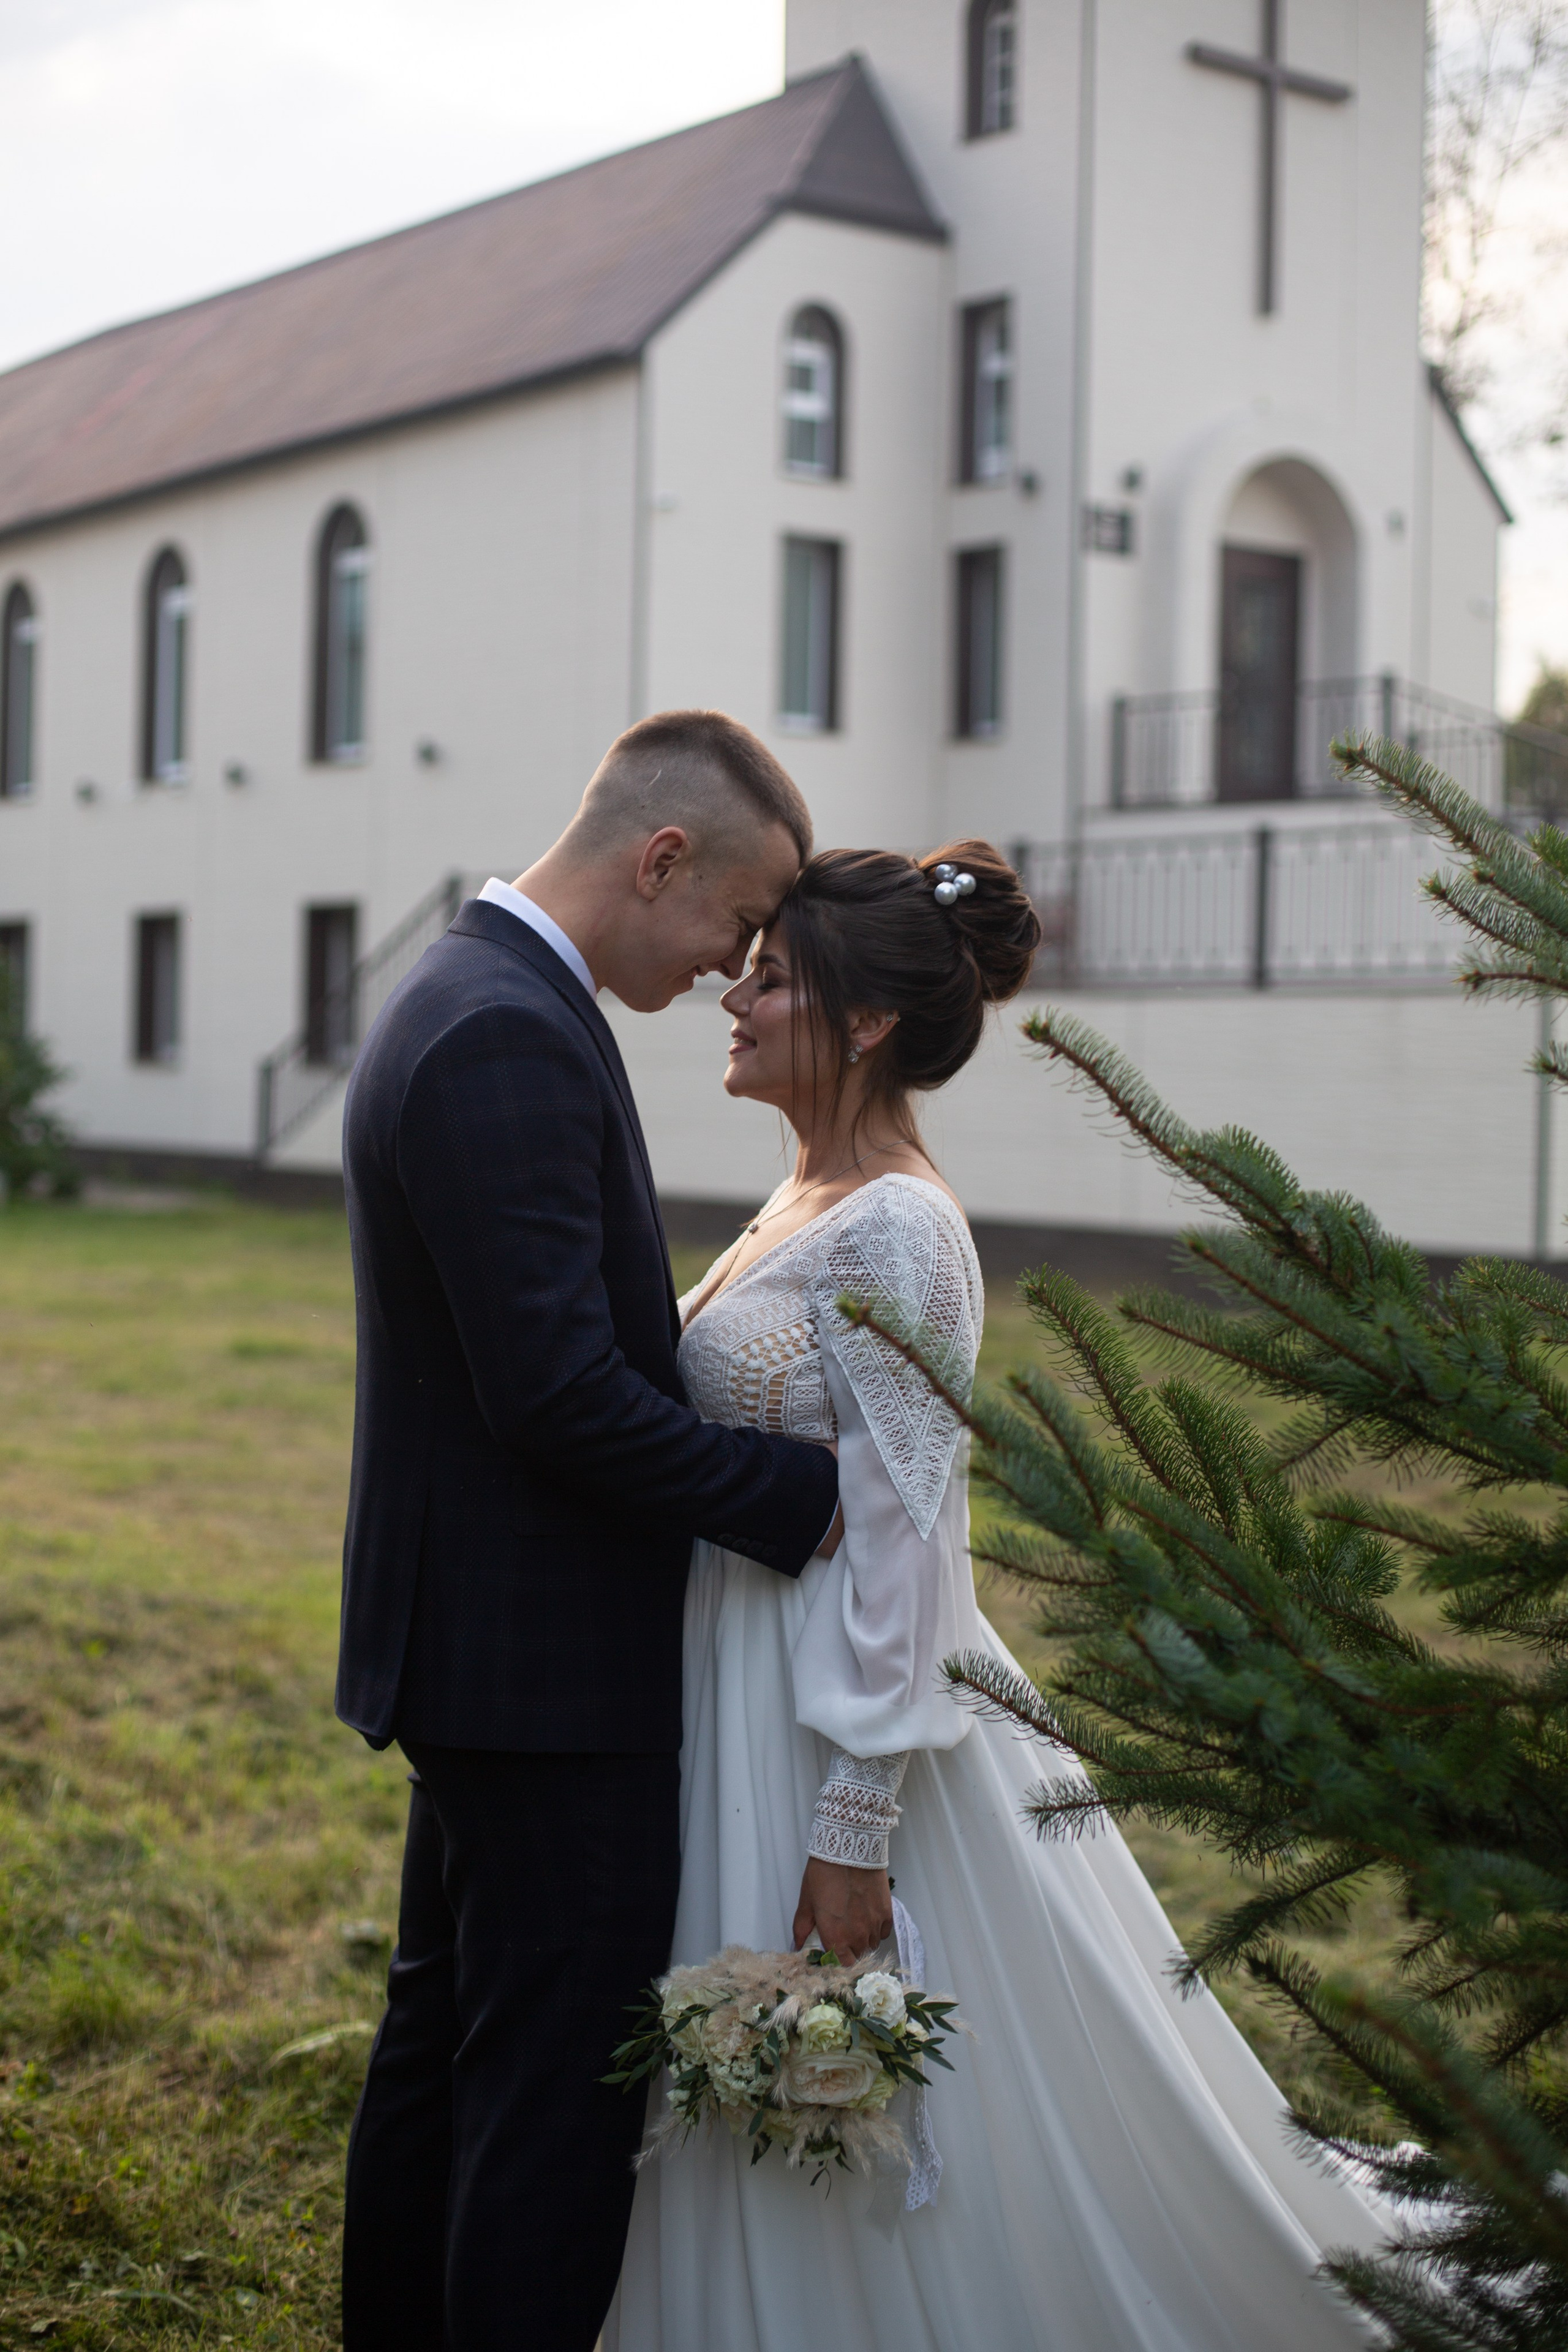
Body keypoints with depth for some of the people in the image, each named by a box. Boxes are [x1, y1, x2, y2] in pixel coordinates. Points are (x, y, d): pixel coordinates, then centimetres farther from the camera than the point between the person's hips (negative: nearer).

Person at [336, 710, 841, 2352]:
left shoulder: (465, 997, 12)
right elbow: (562, 1395, -25)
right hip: (546, 1664, -11)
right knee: (560, 2086, -1)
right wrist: (801, 1496, -16)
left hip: (464, 1645, 11)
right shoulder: (511, 1042, -22)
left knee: (442, 2041, 20)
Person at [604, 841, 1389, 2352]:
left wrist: (852, 1832, -21)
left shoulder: (893, 1231, -19)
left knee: (858, 2140, 5)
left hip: (844, 1711, -9)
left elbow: (904, 1535, -21)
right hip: (740, 1696, 9)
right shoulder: (807, 1203, 9)